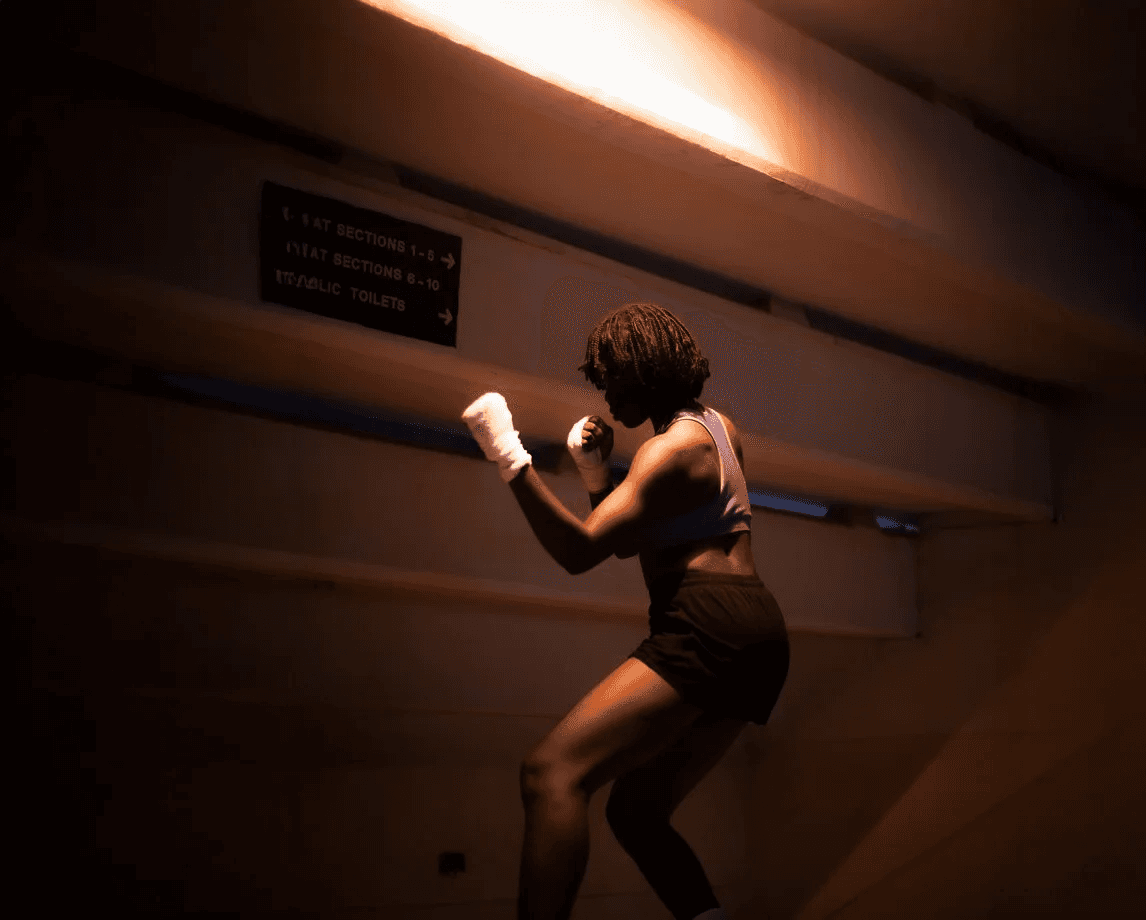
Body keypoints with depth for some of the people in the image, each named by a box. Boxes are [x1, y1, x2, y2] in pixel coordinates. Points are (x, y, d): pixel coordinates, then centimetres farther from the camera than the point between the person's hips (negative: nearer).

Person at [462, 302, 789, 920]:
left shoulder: (674, 447, -6)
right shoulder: (716, 426, 23)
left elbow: (580, 551, -17)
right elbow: (627, 541, 28)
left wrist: (510, 459, -21)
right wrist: (594, 469, 14)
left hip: (711, 627, -10)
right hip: (753, 638, 10)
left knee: (552, 770, -23)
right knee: (635, 813, 15)